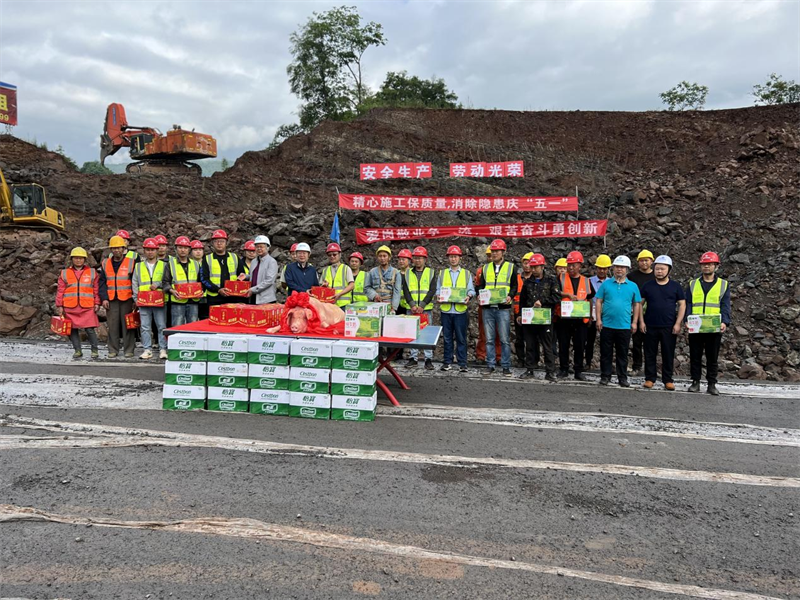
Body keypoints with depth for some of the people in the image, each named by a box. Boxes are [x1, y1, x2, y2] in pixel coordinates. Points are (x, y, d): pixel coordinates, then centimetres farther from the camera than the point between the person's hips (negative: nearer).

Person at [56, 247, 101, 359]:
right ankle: (77, 350, 18)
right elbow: (60, 291, 9)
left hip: (87, 307, -2)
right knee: (73, 330, 7)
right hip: (70, 308, 2)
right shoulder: (64, 273, 10)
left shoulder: (92, 272, 9)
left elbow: (96, 290, 7)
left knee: (90, 329, -6)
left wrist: (97, 303, 1)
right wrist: (59, 306, 4)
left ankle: (95, 350, 7)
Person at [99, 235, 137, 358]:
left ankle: (129, 350, 8)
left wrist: (135, 299, -4)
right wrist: (104, 298, 0)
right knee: (112, 326, 4)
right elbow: (102, 282, 11)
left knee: (127, 325, 1)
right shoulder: (105, 264, 11)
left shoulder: (131, 262, 1)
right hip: (111, 300, 3)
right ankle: (113, 350, 12)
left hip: (127, 299, -3)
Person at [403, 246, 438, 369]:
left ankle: (428, 359, 6)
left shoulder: (431, 272, 5)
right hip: (412, 309, 2)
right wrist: (412, 305, -13)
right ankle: (413, 358, 13)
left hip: (427, 309, -2)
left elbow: (432, 291, -4)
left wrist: (422, 305, -15)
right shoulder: (407, 273, 10)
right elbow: (405, 291, 2)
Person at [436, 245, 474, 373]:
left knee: (461, 338, 0)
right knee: (447, 338, 6)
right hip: (446, 310, 1)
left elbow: (471, 290, 7)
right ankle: (447, 361, 14)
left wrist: (469, 296, -14)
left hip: (461, 310, -1)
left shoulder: (466, 273, 12)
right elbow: (438, 289, 13)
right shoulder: (442, 273, 15)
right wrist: (438, 295, -9)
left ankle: (462, 363, 5)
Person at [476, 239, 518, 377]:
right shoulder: (486, 268, 15)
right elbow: (480, 285, 17)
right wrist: (480, 295, -4)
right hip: (487, 308, 3)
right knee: (489, 339, 6)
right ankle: (490, 366, 13)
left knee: (505, 339, -2)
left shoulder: (511, 267, 7)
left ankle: (506, 367, 6)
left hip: (503, 308, -3)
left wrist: (509, 296, -14)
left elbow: (514, 286, 5)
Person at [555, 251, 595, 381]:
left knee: (580, 346, 4)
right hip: (563, 318, -1)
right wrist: (568, 295, -18)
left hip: (581, 318, 1)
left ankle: (579, 371, 14)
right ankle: (563, 369, 15)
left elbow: (592, 298, 16)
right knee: (563, 345, 5)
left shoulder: (586, 281, 11)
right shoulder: (561, 279, 4)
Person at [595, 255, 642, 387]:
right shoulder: (606, 284, 3)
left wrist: (634, 322, 2)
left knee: (623, 354, 8)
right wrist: (599, 319, -4)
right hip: (607, 325, 0)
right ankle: (605, 376, 15)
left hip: (624, 326, 1)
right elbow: (599, 302, 3)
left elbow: (637, 305, 8)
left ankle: (622, 378, 18)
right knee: (606, 353, 5)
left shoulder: (633, 286, 5)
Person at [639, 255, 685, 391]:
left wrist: (678, 323, -5)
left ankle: (668, 380, 14)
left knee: (668, 354, 4)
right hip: (650, 326, 1)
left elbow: (682, 305, 3)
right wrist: (641, 321, -1)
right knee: (650, 353, 4)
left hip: (669, 327, 0)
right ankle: (650, 378, 13)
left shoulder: (676, 286, 4)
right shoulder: (647, 286, 5)